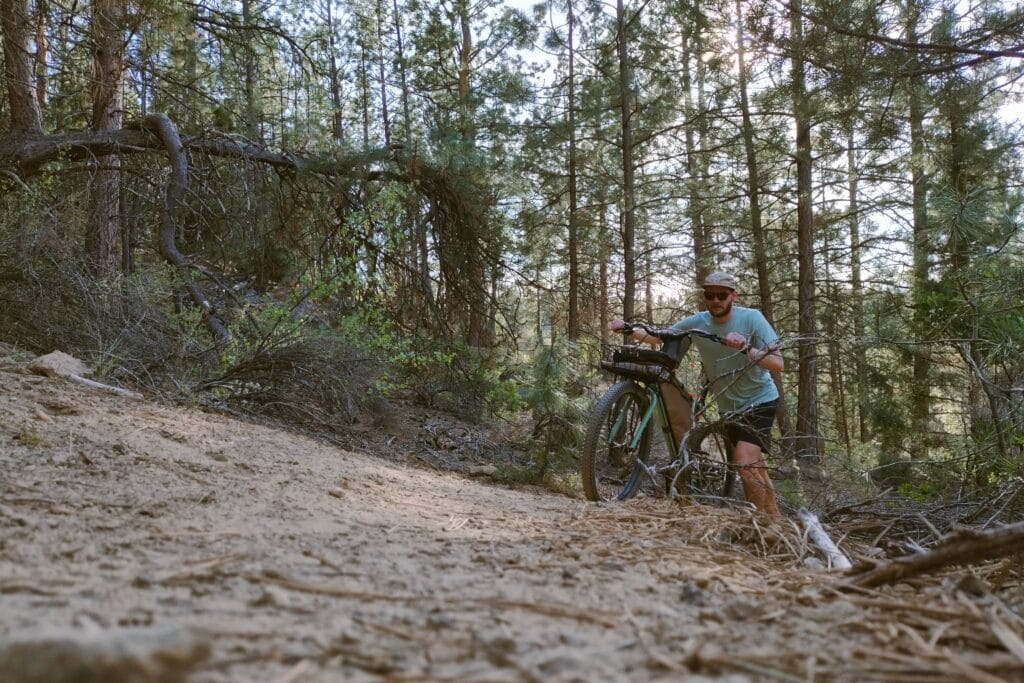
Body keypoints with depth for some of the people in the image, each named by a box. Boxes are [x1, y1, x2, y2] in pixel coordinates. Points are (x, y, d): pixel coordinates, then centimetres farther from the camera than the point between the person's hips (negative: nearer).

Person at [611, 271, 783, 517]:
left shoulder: (751, 318, -17)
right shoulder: (697, 323, -6)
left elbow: (777, 364, -22)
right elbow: (658, 337, 1)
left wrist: (745, 348, -39)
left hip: (760, 401, -5)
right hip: (729, 406, 6)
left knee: (744, 461, -19)